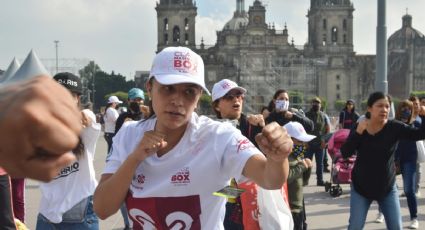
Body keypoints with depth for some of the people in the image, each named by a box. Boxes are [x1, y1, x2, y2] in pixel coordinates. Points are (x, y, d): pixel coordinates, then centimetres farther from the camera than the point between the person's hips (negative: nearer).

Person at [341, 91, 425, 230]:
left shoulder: (394, 127, -12)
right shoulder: (359, 128, -8)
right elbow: (345, 153, -16)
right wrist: (358, 132, -27)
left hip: (387, 187, 0)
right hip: (361, 187, 0)